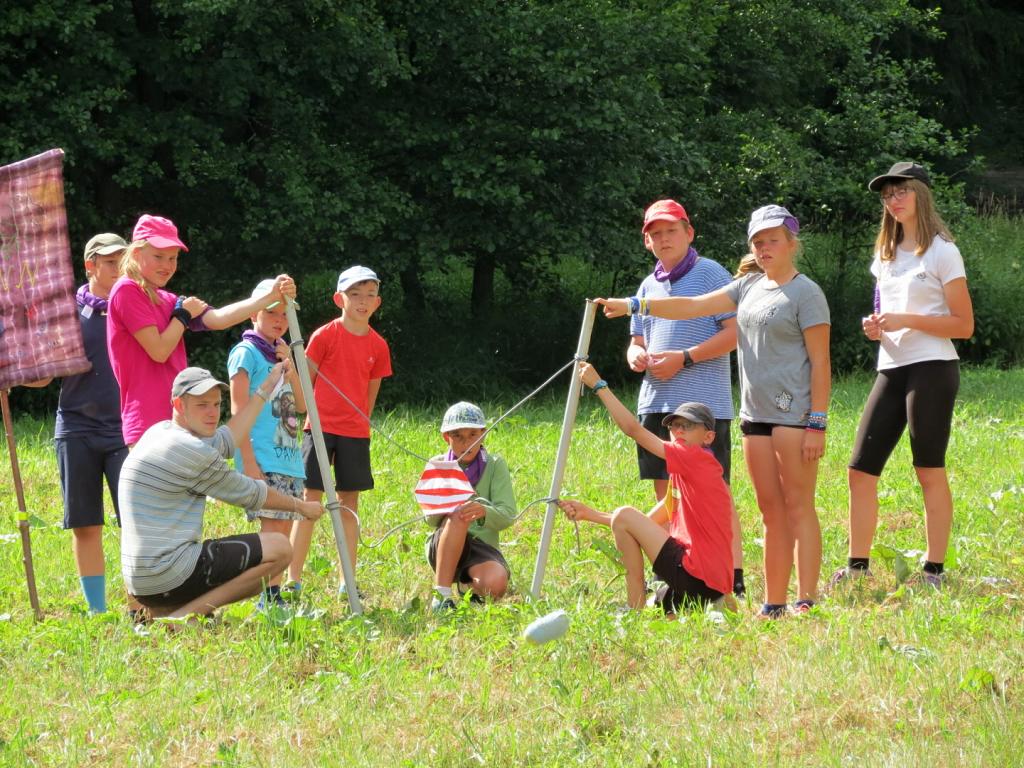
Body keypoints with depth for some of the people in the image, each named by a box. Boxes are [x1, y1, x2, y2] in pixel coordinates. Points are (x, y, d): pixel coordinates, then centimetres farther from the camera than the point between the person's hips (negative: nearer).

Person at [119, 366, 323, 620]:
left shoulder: (158, 432, 14)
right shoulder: (193, 453, -14)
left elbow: (226, 441, 26)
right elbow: (250, 494, -1)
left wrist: (267, 388, 31)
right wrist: (300, 506, 17)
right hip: (172, 577, -10)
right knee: (279, 548, -7)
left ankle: (151, 616, 10)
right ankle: (185, 616, -11)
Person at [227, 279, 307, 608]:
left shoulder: (281, 354, 18)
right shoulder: (246, 353, -4)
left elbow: (302, 405, 13)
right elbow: (239, 411, -10)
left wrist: (290, 367, -1)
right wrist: (248, 462, -17)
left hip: (290, 458, 8)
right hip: (262, 459, -8)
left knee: (284, 527, 6)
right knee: (271, 525, -13)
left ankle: (274, 597, 9)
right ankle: (268, 599, -13)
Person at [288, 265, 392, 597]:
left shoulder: (378, 346, 6)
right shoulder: (325, 336, -5)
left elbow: (371, 391, 14)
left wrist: (362, 423, 10)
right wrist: (310, 415, -3)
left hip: (355, 432, 4)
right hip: (321, 428, -4)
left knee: (349, 500, 7)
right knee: (311, 498, -5)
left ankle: (347, 582, 12)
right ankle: (293, 579, -3)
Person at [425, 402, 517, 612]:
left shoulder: (495, 465, 2)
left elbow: (507, 515, -10)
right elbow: (430, 518, -4)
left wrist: (484, 511, -34)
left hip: (482, 547, 0)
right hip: (442, 548, 0)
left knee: (495, 585, -33)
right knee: (457, 516, -34)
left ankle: (470, 585, 6)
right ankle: (441, 594, -32)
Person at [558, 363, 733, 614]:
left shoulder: (699, 460, -7)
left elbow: (633, 429, -9)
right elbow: (647, 524, 22)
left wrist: (599, 385, -2)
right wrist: (590, 514, 16)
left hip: (696, 576, -10)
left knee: (624, 515, -7)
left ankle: (636, 612, -8)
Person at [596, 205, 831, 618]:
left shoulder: (805, 293, -5)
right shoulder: (750, 286, 16)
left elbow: (820, 361, -10)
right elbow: (695, 306, 12)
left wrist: (817, 424, -15)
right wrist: (633, 305, 4)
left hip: (794, 413, -7)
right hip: (755, 413, 7)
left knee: (798, 507, -7)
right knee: (771, 510, 8)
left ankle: (806, 601, -7)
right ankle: (773, 605, 9)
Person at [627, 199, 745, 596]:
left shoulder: (710, 274, -3)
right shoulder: (649, 286, 18)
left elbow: (735, 332, -11)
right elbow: (637, 340, 26)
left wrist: (684, 358, -16)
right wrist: (637, 356, 1)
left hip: (704, 401, -7)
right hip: (656, 401, 7)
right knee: (665, 493, 9)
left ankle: (734, 579, -9)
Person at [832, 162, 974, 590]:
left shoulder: (941, 252, -3)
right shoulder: (886, 254, 18)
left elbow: (964, 325, -7)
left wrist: (905, 320, -16)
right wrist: (876, 327, 5)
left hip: (931, 369, -7)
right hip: (892, 369, 7)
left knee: (929, 471, -5)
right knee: (860, 470, 2)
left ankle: (934, 571, 0)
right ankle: (857, 566, 9)